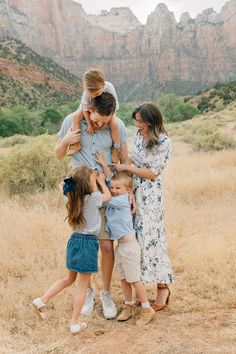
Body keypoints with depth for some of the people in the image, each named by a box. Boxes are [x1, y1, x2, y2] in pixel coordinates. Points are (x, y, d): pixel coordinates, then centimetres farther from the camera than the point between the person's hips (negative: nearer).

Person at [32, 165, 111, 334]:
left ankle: (42, 300, 18)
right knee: (83, 285, 4)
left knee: (69, 278, 24)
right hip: (88, 243, -7)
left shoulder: (75, 197, 3)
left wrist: (94, 182, 24)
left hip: (74, 240, 7)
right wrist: (101, 181, 22)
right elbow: (108, 196, 7)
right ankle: (75, 323, 10)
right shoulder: (93, 197, -13)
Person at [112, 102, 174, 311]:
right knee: (135, 235, 9)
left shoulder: (164, 142, -12)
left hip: (150, 194, -6)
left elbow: (152, 173, -13)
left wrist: (127, 167, -12)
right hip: (133, 190, 7)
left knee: (150, 236, -6)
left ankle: (162, 287, 7)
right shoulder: (139, 136, 8)